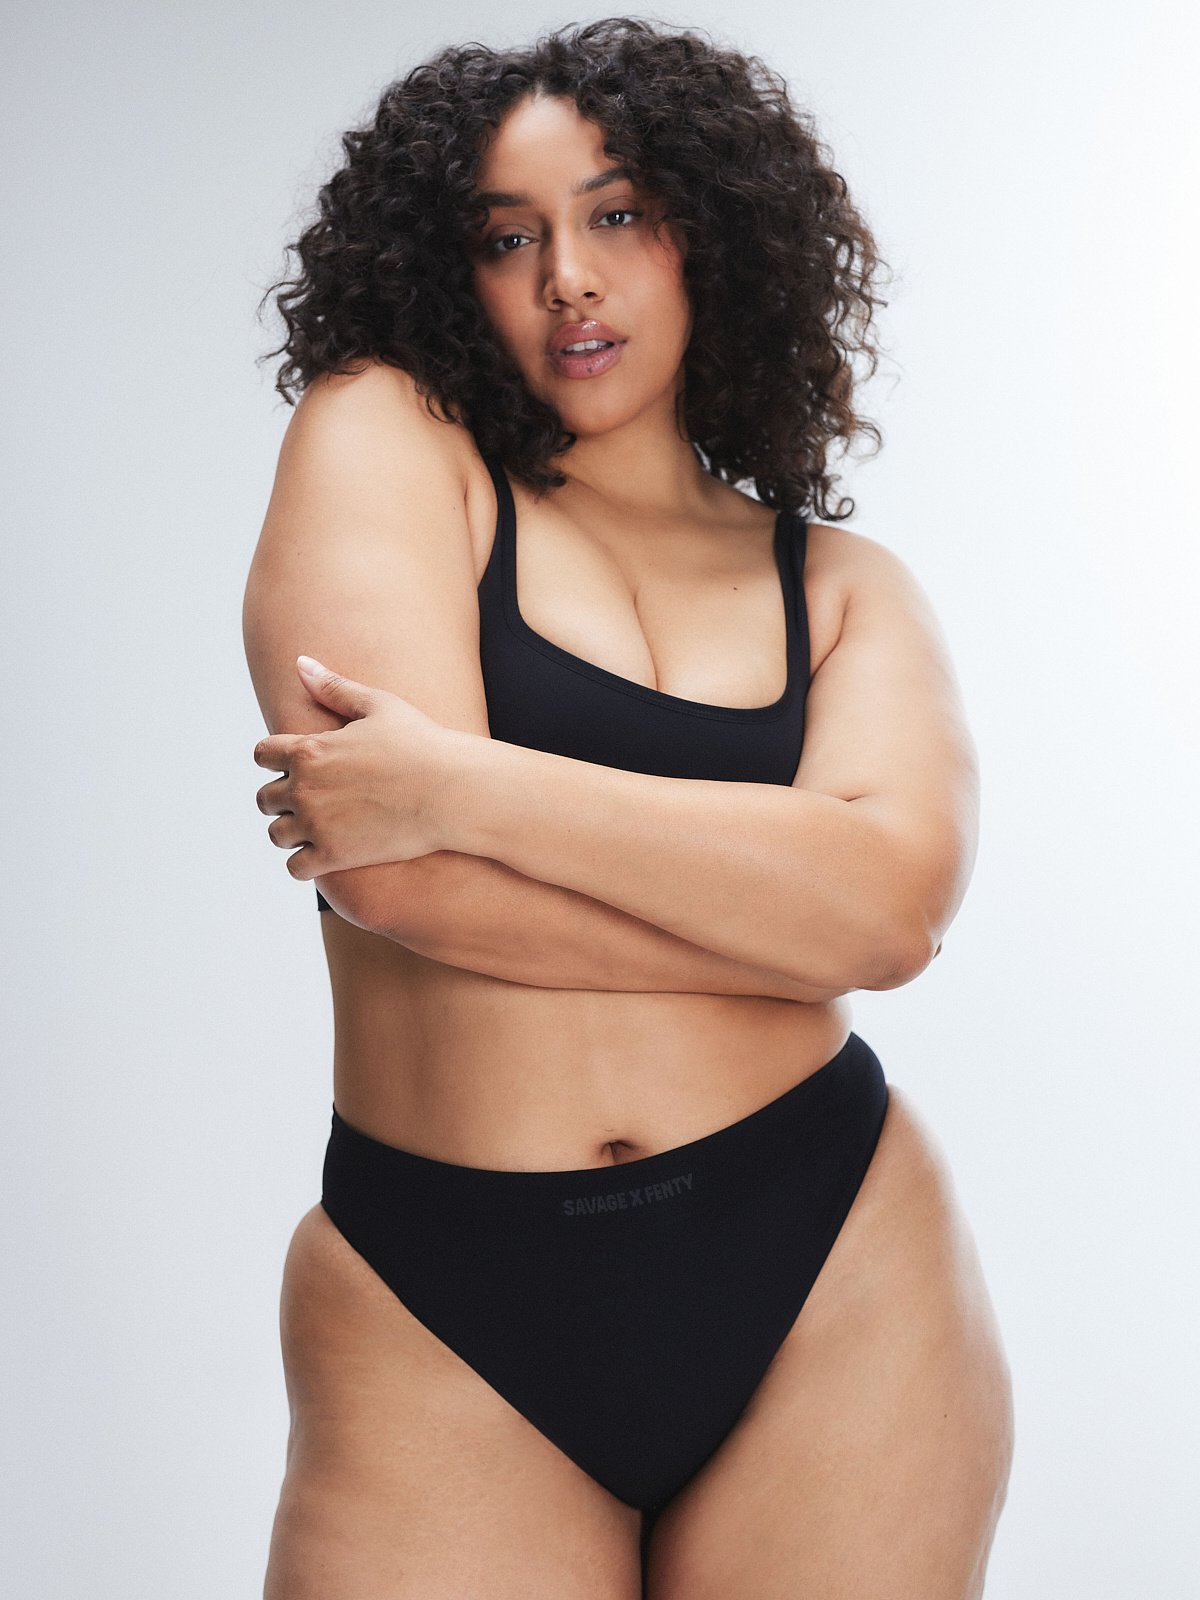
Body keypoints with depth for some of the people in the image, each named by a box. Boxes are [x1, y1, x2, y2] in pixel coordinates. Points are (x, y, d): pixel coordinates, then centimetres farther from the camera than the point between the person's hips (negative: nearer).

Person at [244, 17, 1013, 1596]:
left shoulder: (842, 583, 8)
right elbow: (392, 871, -14)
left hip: (833, 1287, 2)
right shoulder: (380, 435, 0)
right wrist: (787, 914, -6)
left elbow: (897, 898, -13)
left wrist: (462, 789, -18)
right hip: (444, 1327, -2)